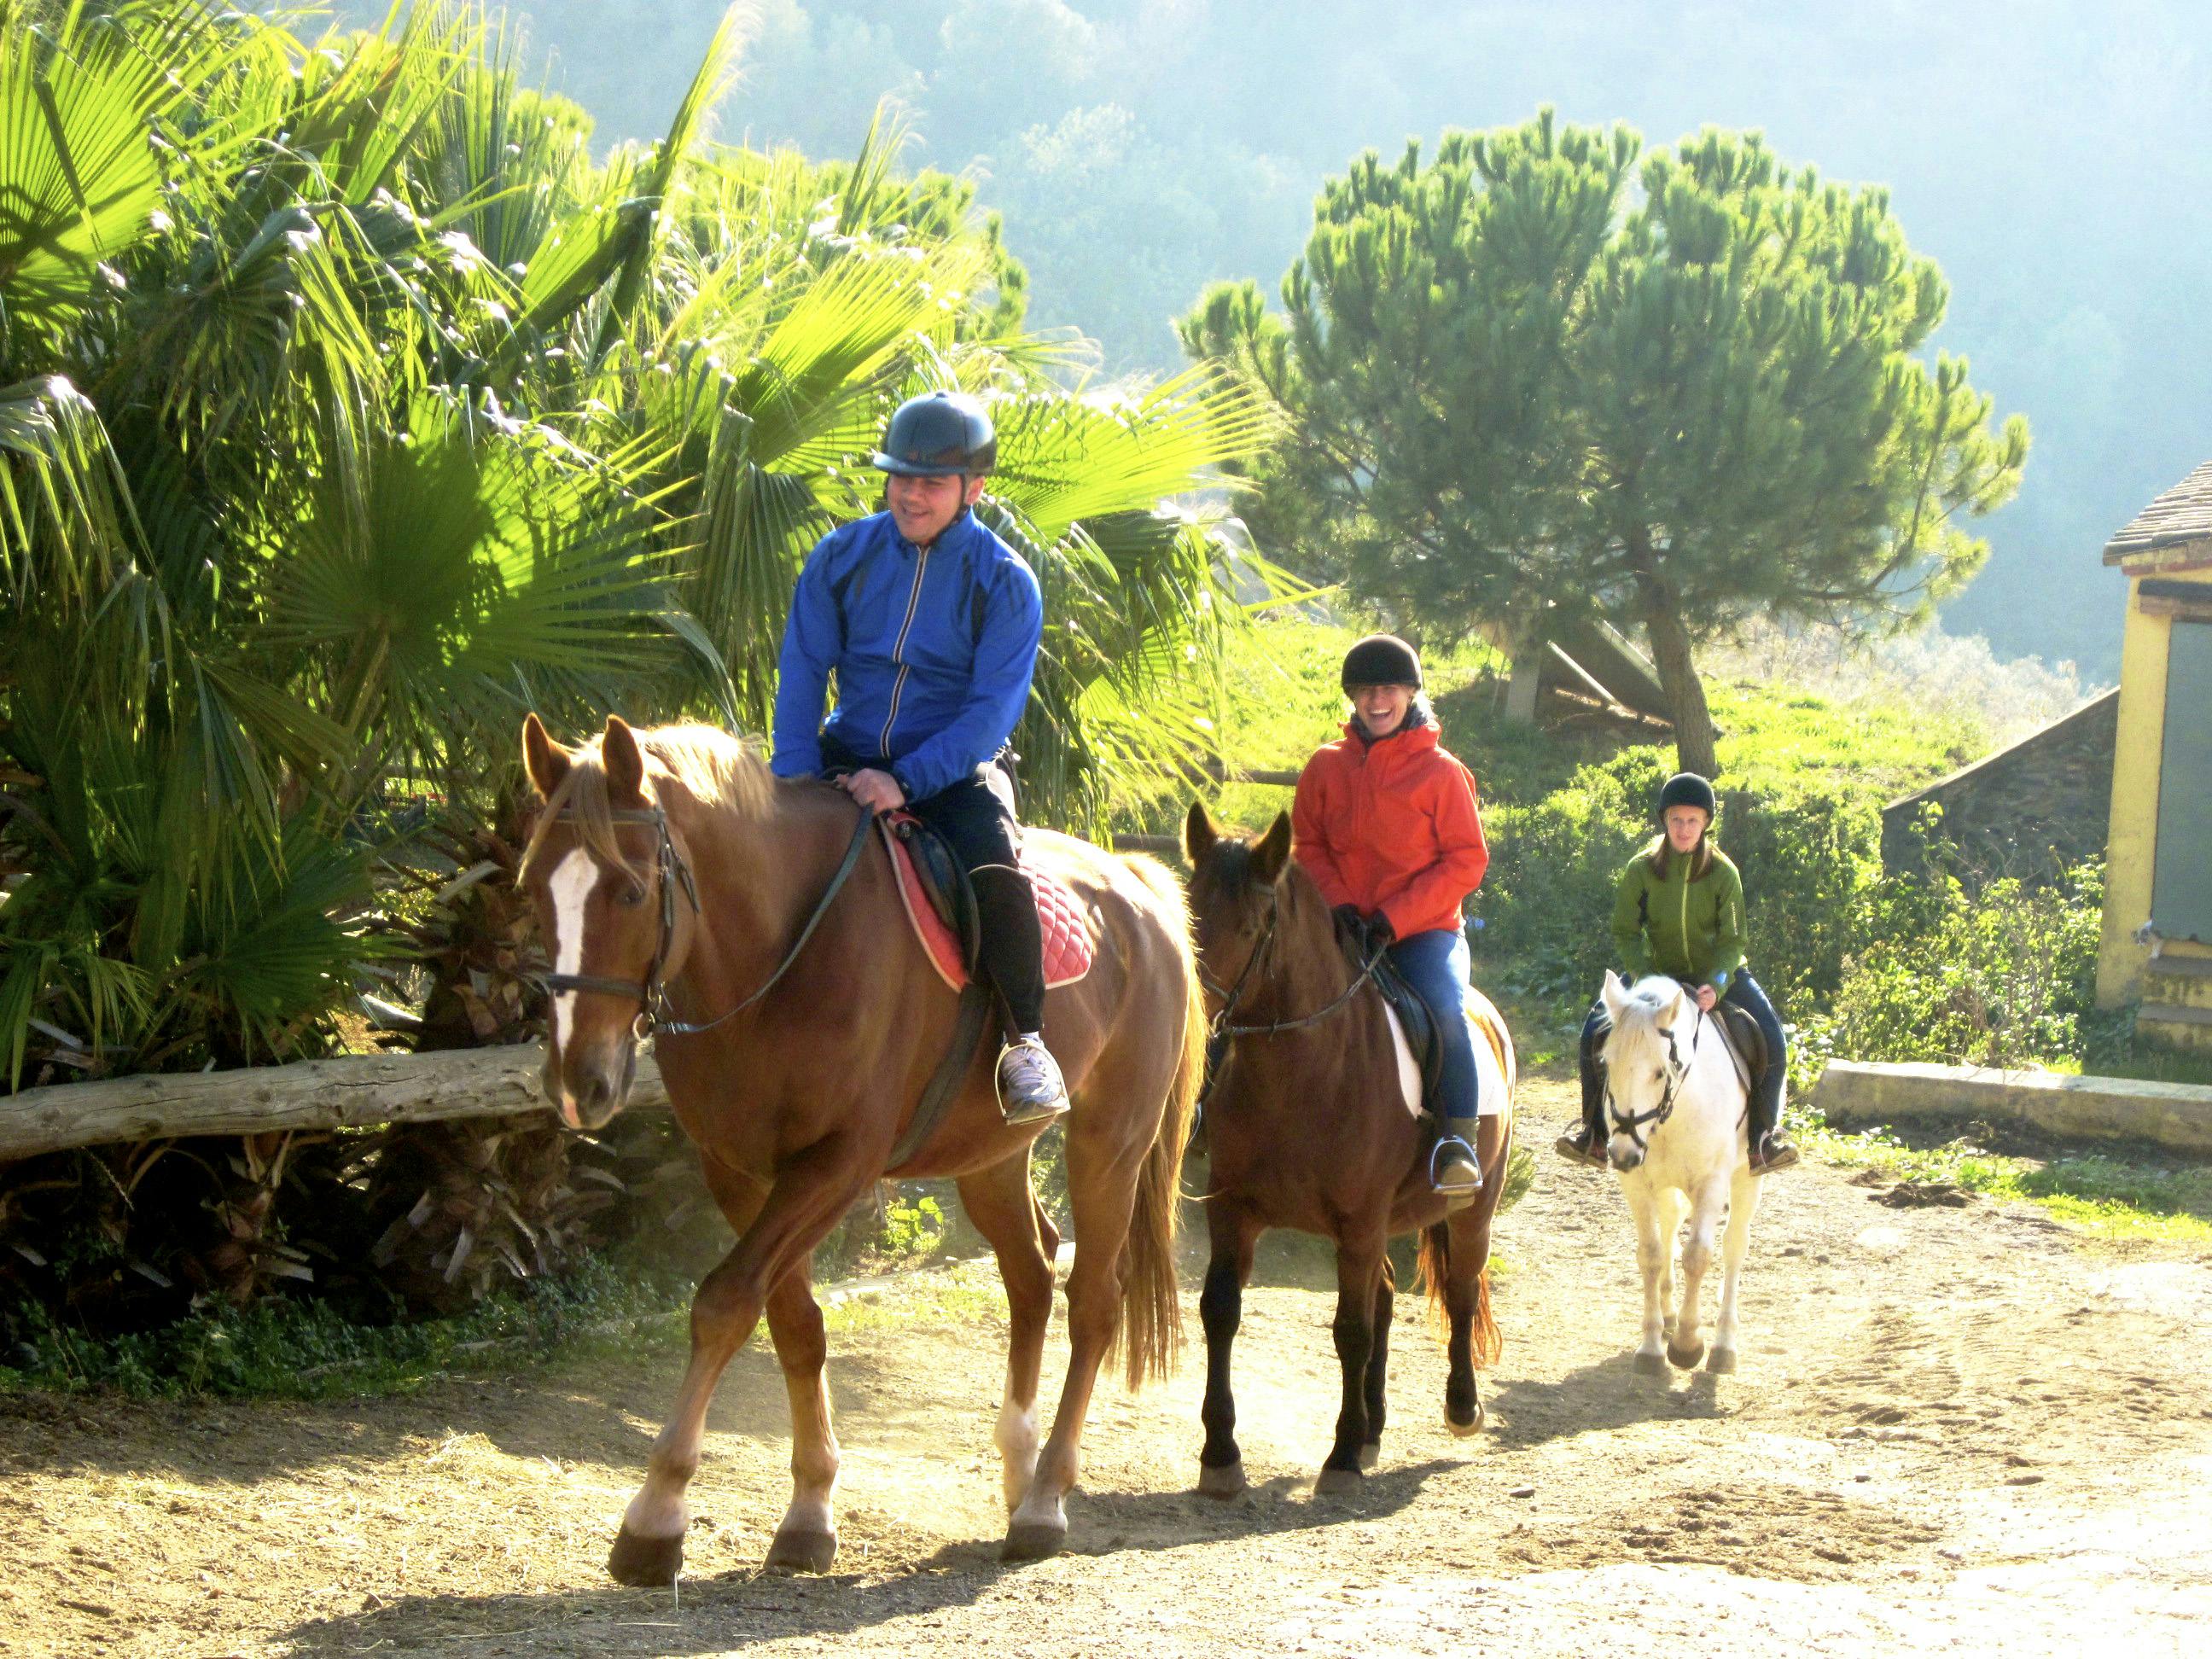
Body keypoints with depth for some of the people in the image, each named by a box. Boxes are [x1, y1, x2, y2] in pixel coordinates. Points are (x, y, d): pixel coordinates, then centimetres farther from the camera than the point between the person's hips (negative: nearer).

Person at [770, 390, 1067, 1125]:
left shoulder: (1005, 585, -7)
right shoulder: (844, 556, 2)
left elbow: (992, 711, -13)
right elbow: (802, 672, 2)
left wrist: (906, 781, -24)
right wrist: (798, 778, -12)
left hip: (954, 773, -3)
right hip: (847, 758, 4)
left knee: (996, 873, -32)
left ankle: (1026, 1043, -17)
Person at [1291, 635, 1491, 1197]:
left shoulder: (1442, 772, -2)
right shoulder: (1327, 766, 8)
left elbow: (1466, 860, -4)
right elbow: (1307, 845, 12)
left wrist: (1397, 917, -14)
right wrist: (1336, 902, -8)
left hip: (1425, 927, -3)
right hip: (1345, 929, 3)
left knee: (1445, 1008, -31)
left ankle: (1460, 1140, -28)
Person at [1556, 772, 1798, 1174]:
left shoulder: (1723, 873, -11)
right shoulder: (1642, 869, -10)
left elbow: (1732, 940, -11)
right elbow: (1625, 932, -6)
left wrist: (1714, 986, -28)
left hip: (1718, 976, -1)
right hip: (1659, 972, 1)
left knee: (1770, 1036, -23)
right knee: (1595, 1031, -17)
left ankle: (1765, 1131, -8)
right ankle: (1595, 1130, -3)